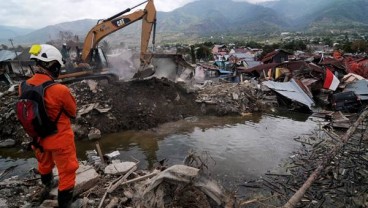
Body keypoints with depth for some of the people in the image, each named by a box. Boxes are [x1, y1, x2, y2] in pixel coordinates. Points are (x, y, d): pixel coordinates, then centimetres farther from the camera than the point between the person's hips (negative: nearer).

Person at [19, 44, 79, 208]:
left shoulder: (23, 87, -13)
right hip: (60, 140, -7)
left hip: (38, 137, 7)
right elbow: (73, 112, -13)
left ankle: (47, 184, 63)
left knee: (44, 163, 33)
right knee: (67, 172, 13)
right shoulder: (60, 90, -31)